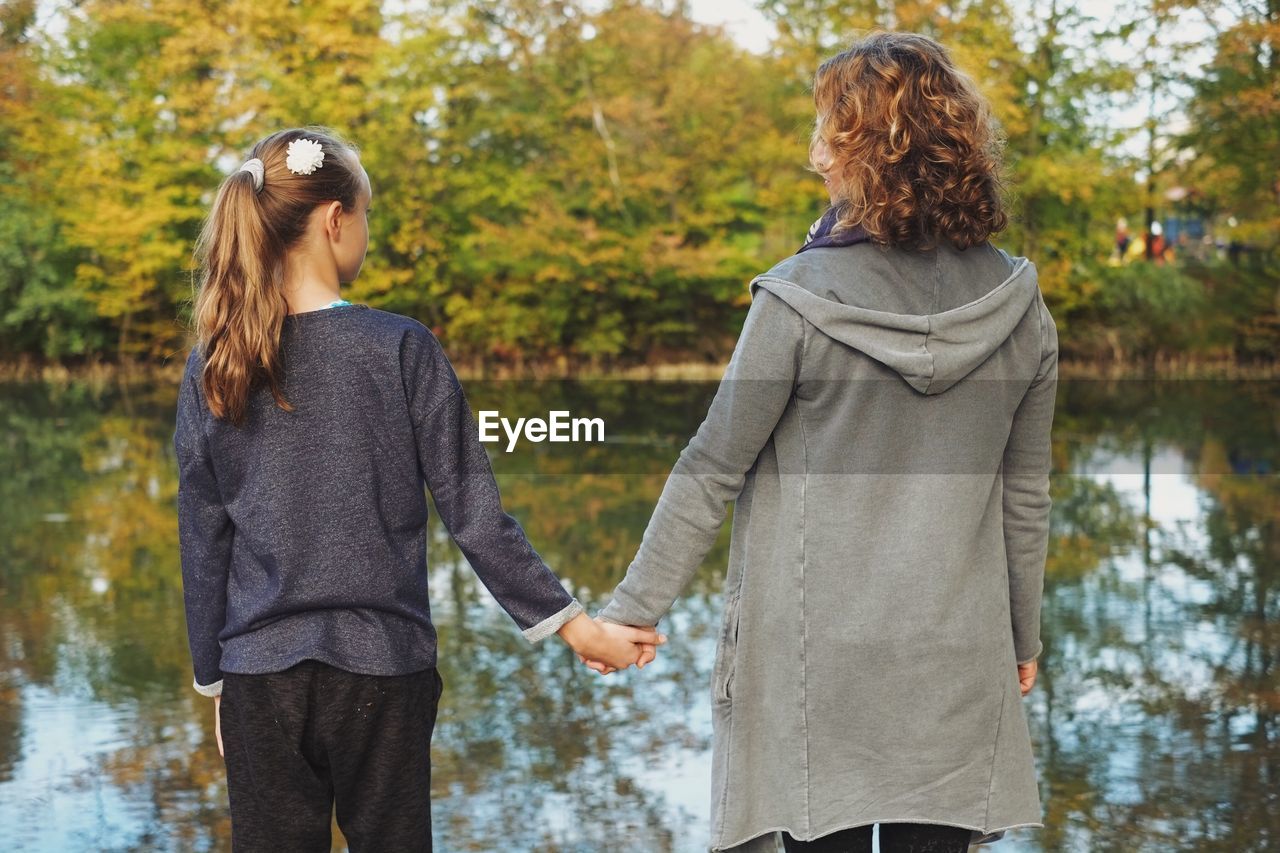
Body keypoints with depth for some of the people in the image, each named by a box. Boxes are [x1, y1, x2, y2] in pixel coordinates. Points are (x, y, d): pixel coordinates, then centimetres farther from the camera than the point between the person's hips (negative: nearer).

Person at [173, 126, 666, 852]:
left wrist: (213, 680, 13)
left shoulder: (213, 368, -1)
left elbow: (202, 544, 3)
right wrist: (572, 623, -3)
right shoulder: (401, 350, -9)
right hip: (380, 670, -2)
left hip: (260, 674, 2)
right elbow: (473, 514, -10)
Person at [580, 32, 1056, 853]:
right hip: (956, 659, 3)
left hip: (816, 654, -3)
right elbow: (1026, 496, 7)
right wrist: (1024, 635, 19)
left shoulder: (801, 299, -13)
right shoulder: (1021, 308, -1)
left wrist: (634, 607, 2)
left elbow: (712, 471, -8)